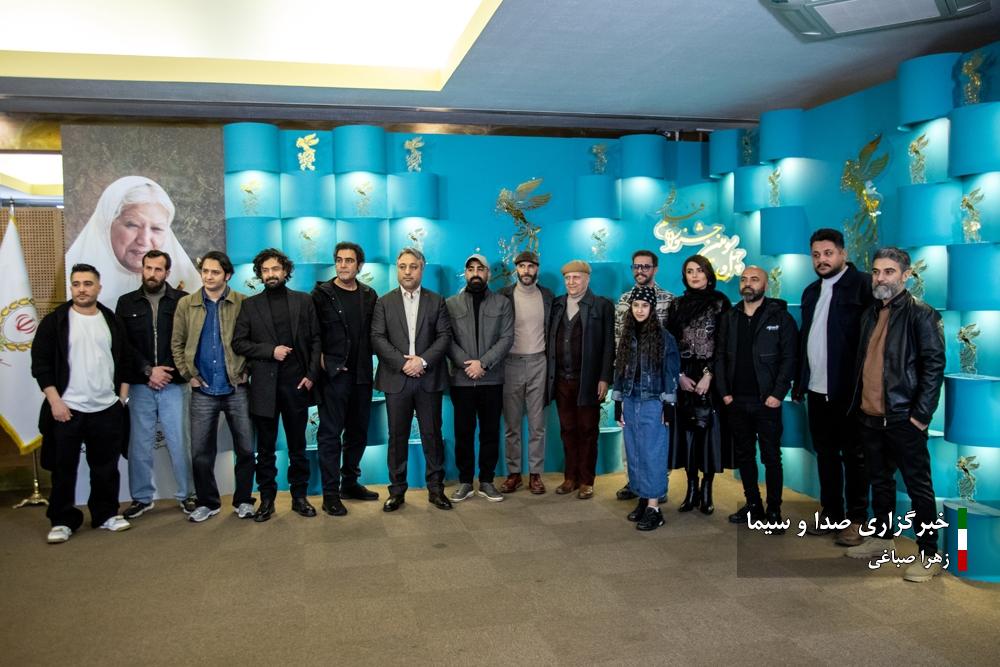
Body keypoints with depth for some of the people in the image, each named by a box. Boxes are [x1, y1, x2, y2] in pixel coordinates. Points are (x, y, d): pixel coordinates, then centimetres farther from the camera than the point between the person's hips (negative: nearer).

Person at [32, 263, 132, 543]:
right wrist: (55, 401, -11)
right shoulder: (54, 321, -2)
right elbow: (40, 363, -4)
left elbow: (124, 361, 12)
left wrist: (123, 397, 5)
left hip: (107, 409, 3)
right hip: (66, 408, -2)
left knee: (106, 467, 10)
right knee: (64, 469, 5)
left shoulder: (112, 321, 8)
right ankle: (62, 521, 17)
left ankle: (106, 515, 23)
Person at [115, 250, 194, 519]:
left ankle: (186, 494, 15)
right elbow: (122, 345, 4)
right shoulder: (126, 303, 8)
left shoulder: (182, 301, 2)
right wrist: (148, 371, -7)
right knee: (139, 444, 7)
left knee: (178, 442, 1)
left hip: (172, 384, -2)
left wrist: (168, 372, -7)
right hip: (139, 385, 2)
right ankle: (142, 498, 21)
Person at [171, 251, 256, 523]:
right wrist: (188, 375, 0)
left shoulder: (243, 303, -2)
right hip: (202, 391, 2)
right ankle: (207, 502, 24)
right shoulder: (186, 304, 4)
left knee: (245, 449, 5)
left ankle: (243, 500, 21)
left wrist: (247, 371, -5)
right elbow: (177, 343, 8)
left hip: (236, 389, -1)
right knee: (201, 452, 8)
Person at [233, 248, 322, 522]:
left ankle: (300, 496, 20)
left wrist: (312, 374, -5)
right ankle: (266, 499, 18)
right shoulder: (250, 305, 5)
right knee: (265, 448, 8)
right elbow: (238, 343, 2)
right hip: (264, 385, 0)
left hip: (297, 383, 0)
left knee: (298, 445, 9)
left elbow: (316, 340, 4)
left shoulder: (303, 301, 6)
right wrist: (270, 351, -11)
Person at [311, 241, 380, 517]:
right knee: (330, 433, -1)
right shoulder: (322, 294, -2)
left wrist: (368, 361, 3)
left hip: (361, 374, 5)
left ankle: (350, 482, 27)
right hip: (333, 373, -5)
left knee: (358, 431, 13)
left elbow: (374, 332, 13)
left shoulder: (369, 295, 9)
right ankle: (331, 493, 6)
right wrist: (322, 361, -8)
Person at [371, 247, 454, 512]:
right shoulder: (384, 302, 8)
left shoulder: (437, 301, 8)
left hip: (429, 378, 0)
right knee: (397, 437, 5)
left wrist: (423, 360, -14)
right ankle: (397, 490, 15)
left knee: (432, 435, 5)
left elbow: (444, 336, 0)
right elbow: (377, 338, -2)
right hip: (396, 378, 0)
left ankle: (435, 488, 15)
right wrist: (403, 362, -13)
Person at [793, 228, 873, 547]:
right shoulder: (811, 291, 14)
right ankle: (831, 512, 27)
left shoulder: (863, 285, -8)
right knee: (825, 454, 15)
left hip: (848, 389, -6)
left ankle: (856, 518, 17)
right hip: (817, 389, 6)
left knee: (853, 455, 6)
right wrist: (799, 382, 12)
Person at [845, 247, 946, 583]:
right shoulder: (871, 314, 12)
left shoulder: (920, 314, -9)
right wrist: (857, 402, 12)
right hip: (870, 416, 7)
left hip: (903, 418, -7)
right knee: (880, 481, 18)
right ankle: (882, 537, 32)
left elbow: (934, 365, -13)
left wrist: (921, 414, -15)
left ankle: (929, 555, 13)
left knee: (918, 486, 3)